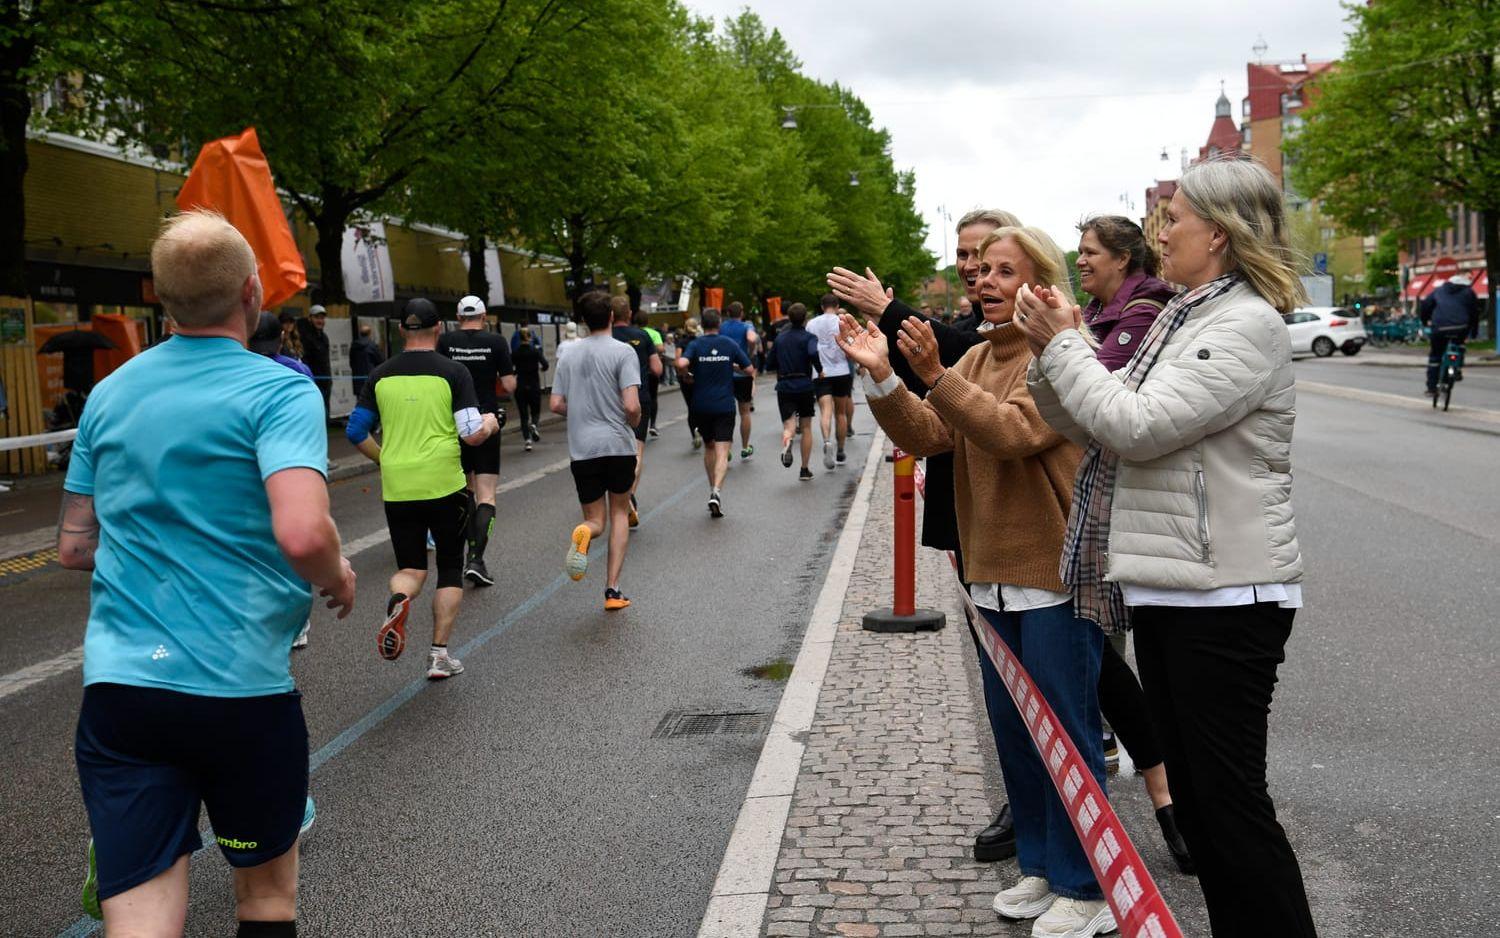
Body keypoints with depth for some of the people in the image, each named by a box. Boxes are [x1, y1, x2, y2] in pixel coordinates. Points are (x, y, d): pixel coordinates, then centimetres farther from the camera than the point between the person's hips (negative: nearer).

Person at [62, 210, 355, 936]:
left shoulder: (109, 394, 8)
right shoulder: (279, 391, -10)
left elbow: (74, 549, 15)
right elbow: (303, 534, -26)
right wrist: (338, 578, -4)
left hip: (117, 686, 4)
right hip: (241, 687, -4)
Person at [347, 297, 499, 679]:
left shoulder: (381, 375, 3)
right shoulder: (453, 372, -7)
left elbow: (356, 432, 7)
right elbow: (473, 434, -12)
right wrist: (490, 423, 10)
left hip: (397, 489, 2)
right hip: (445, 486, -2)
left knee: (410, 568, 15)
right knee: (450, 569, 13)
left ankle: (397, 600, -20)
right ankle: (439, 654, 10)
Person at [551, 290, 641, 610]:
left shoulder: (569, 356, 7)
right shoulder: (623, 352, -8)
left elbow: (556, 404, 6)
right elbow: (631, 405, -16)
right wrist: (634, 423, 6)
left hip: (581, 448, 3)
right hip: (618, 444, -3)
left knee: (595, 520, 12)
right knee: (619, 513, 14)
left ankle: (583, 533, -26)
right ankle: (612, 590, 7)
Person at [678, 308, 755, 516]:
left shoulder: (695, 345, -2)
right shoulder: (731, 344, 0)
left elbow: (681, 364, -21)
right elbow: (750, 370, 1)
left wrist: (688, 375, 0)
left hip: (701, 406, 1)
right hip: (725, 405, -1)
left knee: (709, 447, 21)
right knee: (722, 452, -7)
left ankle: (713, 489, 28)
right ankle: (717, 491, -26)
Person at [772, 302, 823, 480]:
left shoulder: (780, 337, 10)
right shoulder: (809, 337, -4)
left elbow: (771, 362, 13)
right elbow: (813, 353, -26)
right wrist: (820, 371, -11)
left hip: (784, 387, 2)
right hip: (804, 385, -2)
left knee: (788, 425, -5)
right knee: (806, 427, 11)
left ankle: (787, 442, -43)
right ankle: (805, 470, 12)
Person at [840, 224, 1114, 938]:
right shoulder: (977, 358, 13)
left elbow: (1013, 432, -26)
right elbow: (928, 436, 2)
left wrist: (935, 375, -33)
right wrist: (881, 376, -11)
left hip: (1056, 574, -8)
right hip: (994, 575, 8)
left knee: (1066, 733, 1)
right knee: (1014, 730, 17)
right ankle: (1041, 866, 33)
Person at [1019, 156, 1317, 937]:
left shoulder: (1248, 325, -14)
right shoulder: (1186, 319, 15)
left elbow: (1137, 427, -22)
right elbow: (1093, 426, 14)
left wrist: (1064, 344, -12)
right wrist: (1051, 354, 0)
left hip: (1223, 595, -9)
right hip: (1165, 584, 10)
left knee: (1230, 797, -2)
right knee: (1191, 787, 16)